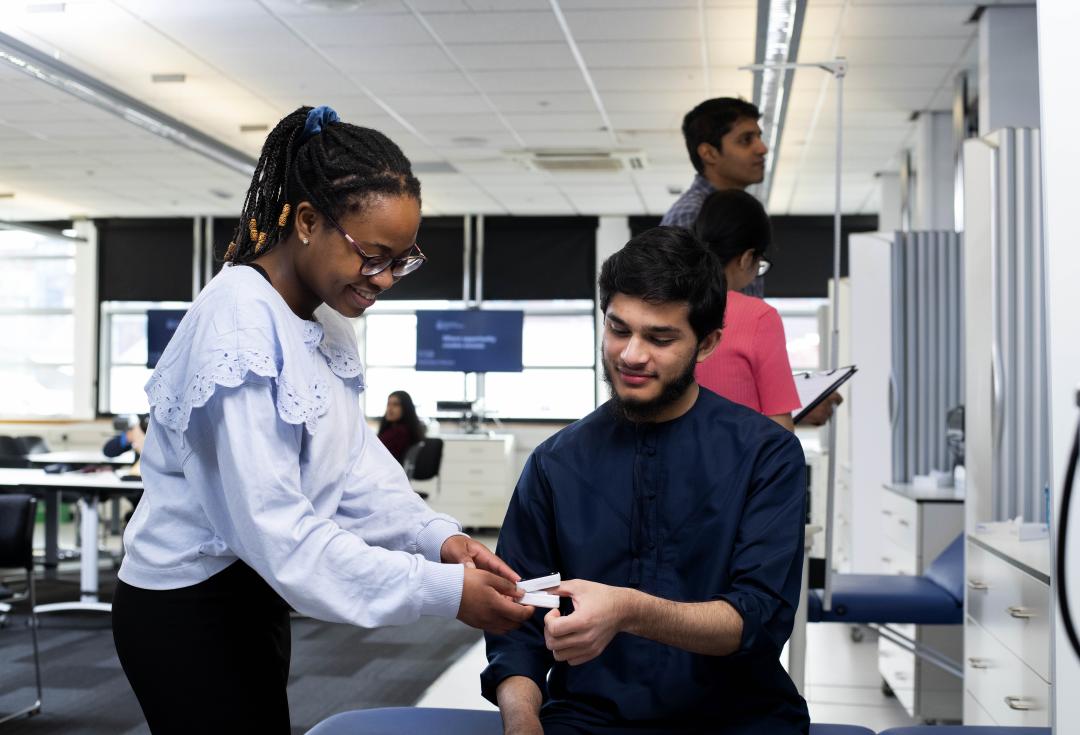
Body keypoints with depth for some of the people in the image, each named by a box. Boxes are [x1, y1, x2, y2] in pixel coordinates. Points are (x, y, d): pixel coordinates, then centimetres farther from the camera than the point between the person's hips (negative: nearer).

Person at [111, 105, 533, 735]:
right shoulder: (239, 324, -24)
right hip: (189, 613, -8)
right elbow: (274, 527, -29)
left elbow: (356, 462, 3)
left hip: (251, 597, 8)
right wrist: (443, 592, -29)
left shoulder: (327, 323, 5)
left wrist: (436, 535, -14)